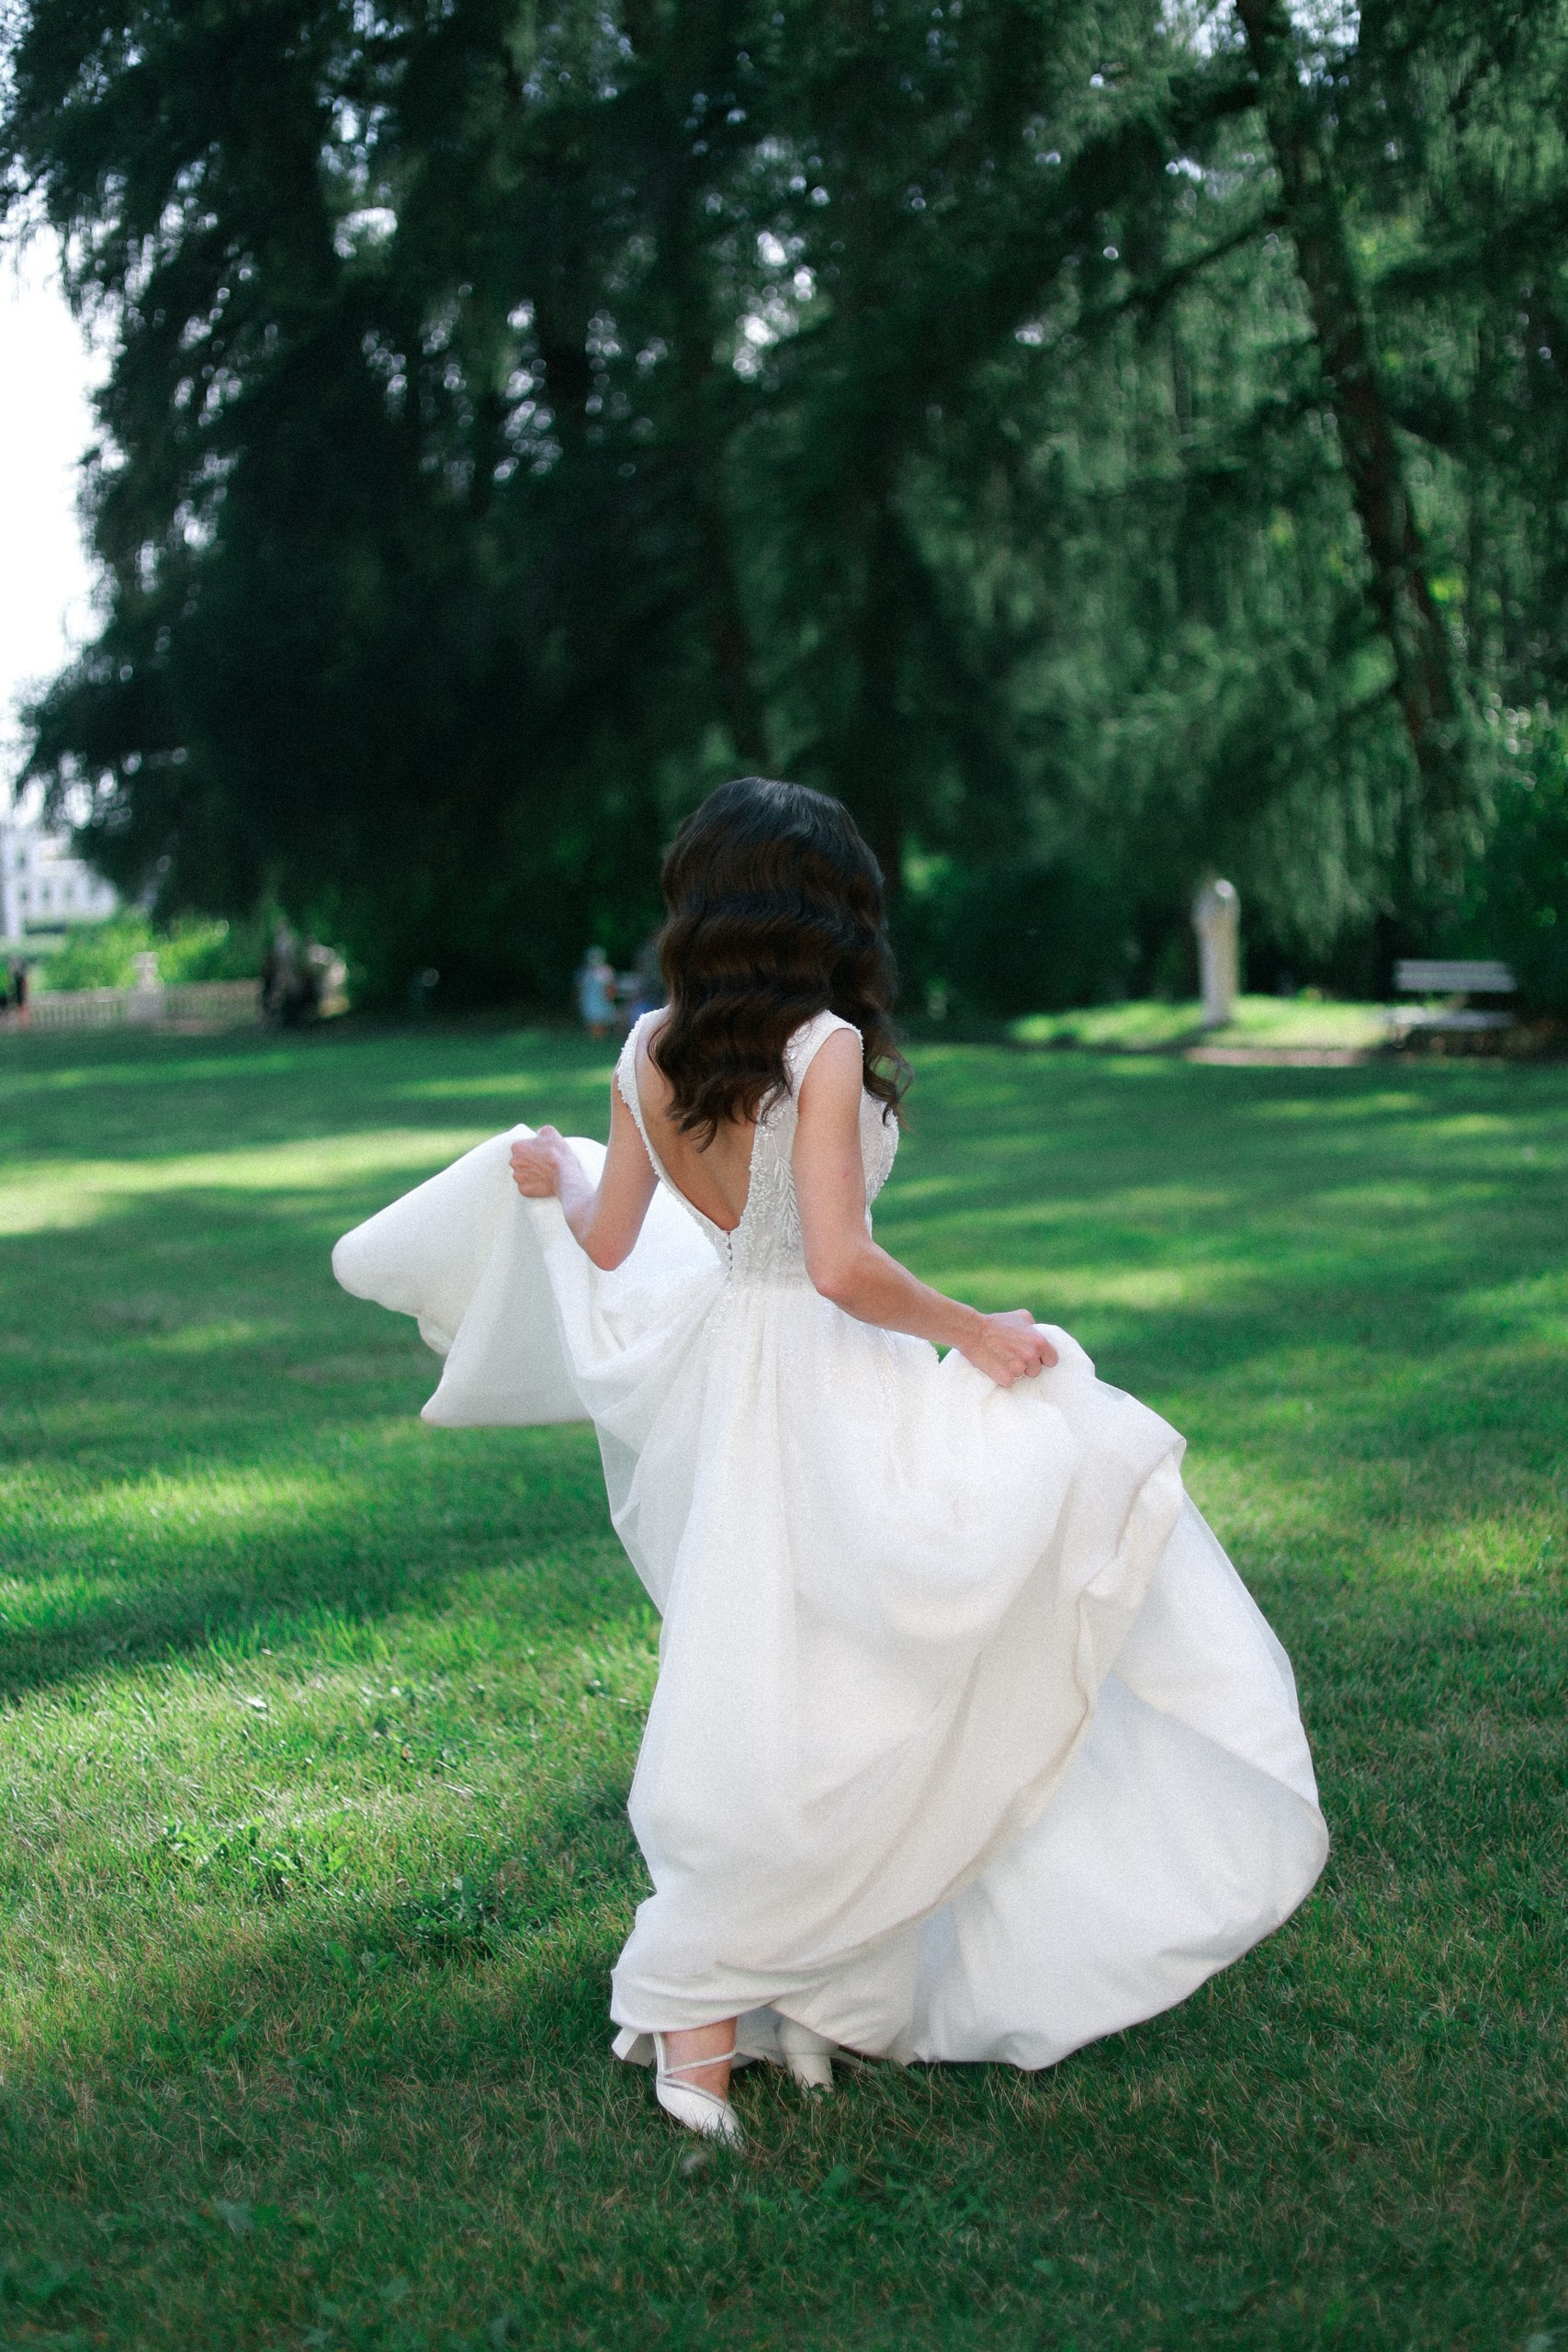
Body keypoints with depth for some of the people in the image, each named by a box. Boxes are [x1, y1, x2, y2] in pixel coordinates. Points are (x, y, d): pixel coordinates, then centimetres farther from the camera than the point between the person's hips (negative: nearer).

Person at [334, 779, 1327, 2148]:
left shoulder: (649, 1057, 1)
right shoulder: (825, 1048, -16)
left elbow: (607, 1247, 11)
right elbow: (843, 1266, -24)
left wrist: (555, 1178, 31)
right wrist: (971, 1331, -10)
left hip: (721, 1368, 7)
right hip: (832, 1389, -7)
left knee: (767, 1711, 16)